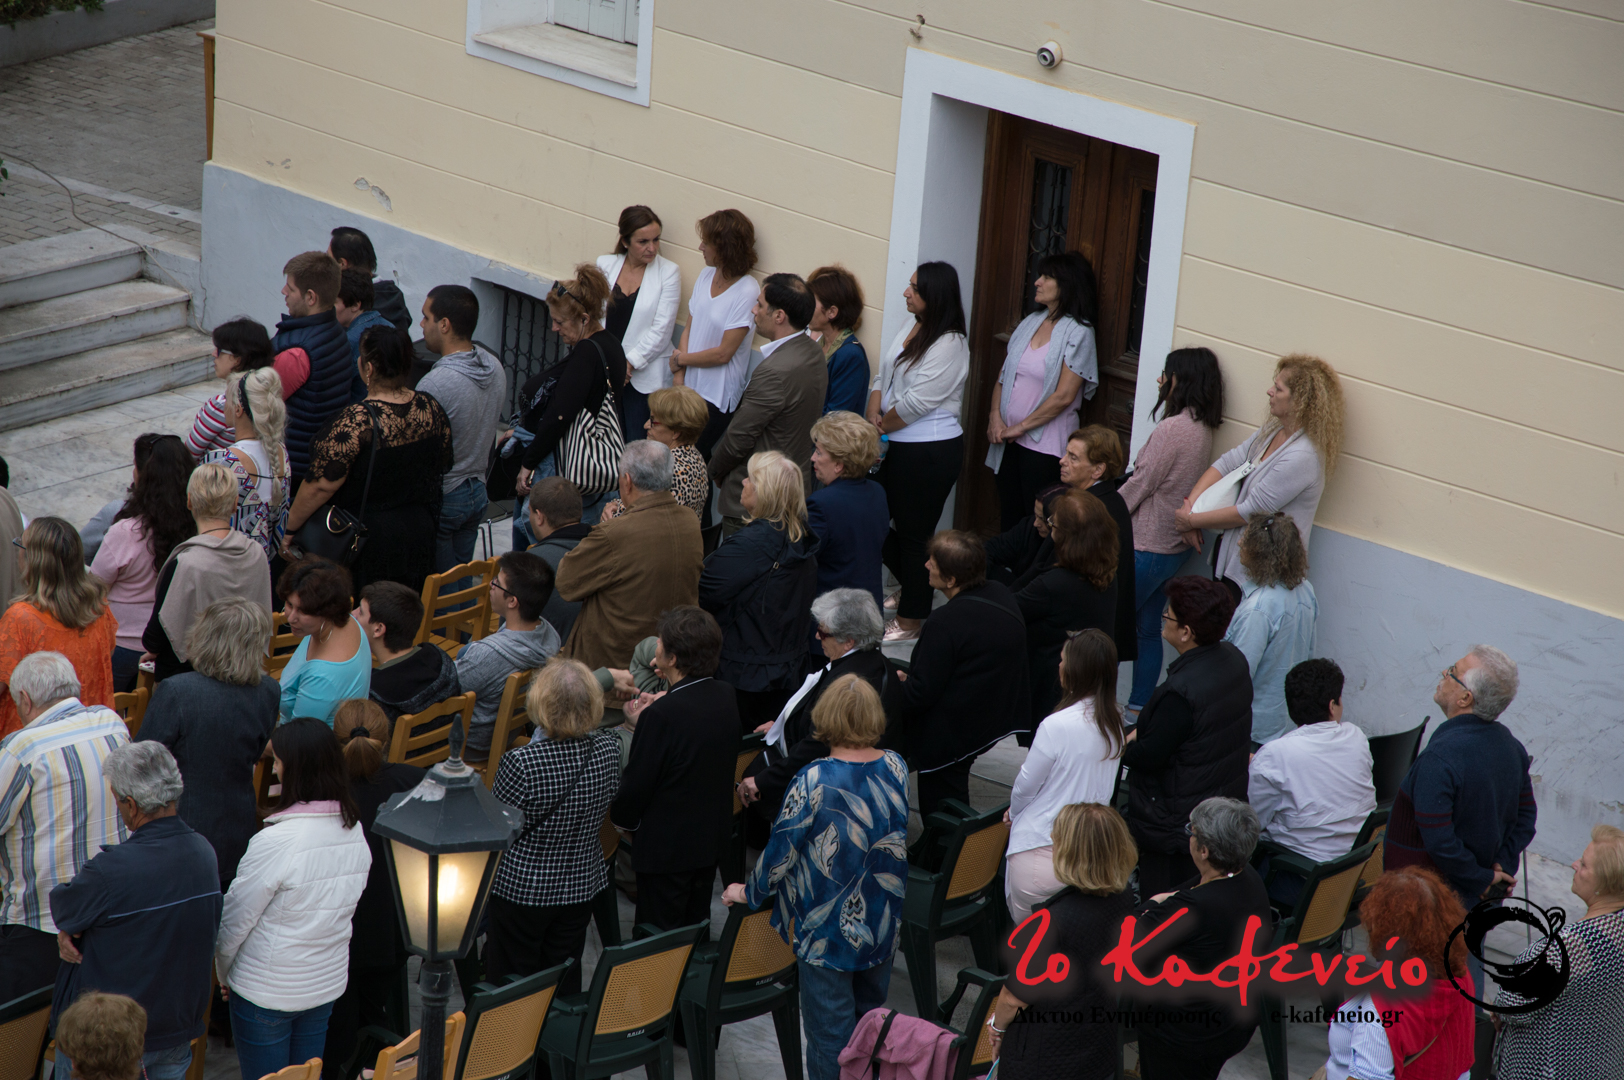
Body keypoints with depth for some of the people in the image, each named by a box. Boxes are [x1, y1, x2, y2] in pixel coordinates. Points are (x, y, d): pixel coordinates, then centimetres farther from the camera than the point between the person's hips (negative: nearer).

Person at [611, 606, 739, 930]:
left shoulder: (662, 714, -28)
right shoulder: (725, 697, -6)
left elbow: (636, 785, -19)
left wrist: (622, 818, 1)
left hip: (667, 846, -7)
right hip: (714, 837, 7)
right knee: (695, 927, 23)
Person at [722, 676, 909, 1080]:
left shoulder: (814, 782, -24)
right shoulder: (895, 767, -7)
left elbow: (782, 850, -14)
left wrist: (749, 892, 3)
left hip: (827, 932, -5)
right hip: (882, 925, 5)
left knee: (831, 1036, 7)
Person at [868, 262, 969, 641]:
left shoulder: (950, 346, -20)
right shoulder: (910, 330, 9)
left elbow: (916, 402, -21)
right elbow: (882, 377, 12)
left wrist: (881, 427, -7)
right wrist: (873, 415, -6)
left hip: (930, 453, -9)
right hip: (898, 449, 9)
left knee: (915, 534, 2)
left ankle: (910, 620, 15)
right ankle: (912, 590, 40)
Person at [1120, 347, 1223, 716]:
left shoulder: (1172, 429, -21)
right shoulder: (1203, 429, 5)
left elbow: (1138, 486, -17)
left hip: (1146, 547, -9)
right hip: (1174, 546, 9)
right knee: (1148, 627, 15)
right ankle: (1139, 707, 21)